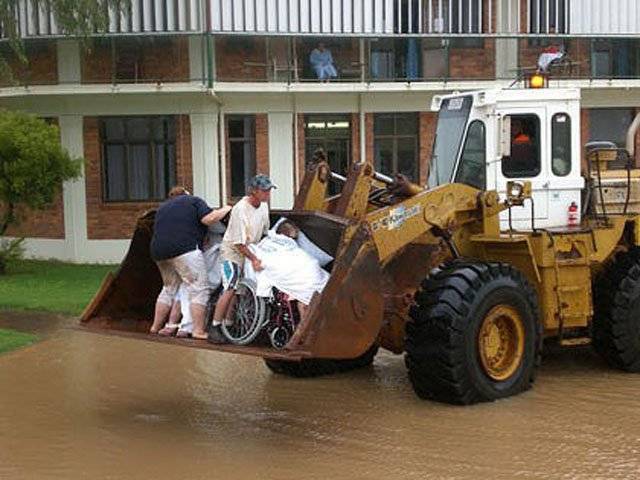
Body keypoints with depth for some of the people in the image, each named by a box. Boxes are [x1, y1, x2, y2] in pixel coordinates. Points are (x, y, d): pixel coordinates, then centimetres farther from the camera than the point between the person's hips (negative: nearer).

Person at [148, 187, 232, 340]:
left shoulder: (162, 208, 30)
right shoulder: (194, 201, 10)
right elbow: (208, 219, -5)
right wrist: (225, 210, 9)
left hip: (159, 251, 7)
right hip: (184, 248, -7)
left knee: (169, 288, 23)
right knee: (199, 290, -7)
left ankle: (155, 326, 24)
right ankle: (198, 331, -16)